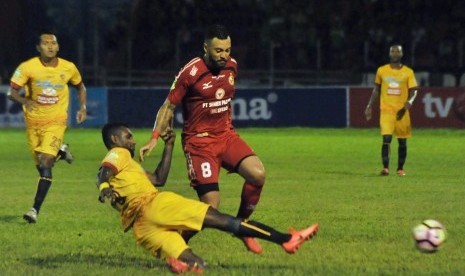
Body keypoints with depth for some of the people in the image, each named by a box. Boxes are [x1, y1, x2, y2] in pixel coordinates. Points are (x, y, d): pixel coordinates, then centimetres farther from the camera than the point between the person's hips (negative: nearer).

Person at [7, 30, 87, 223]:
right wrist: (25, 101, -33)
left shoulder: (68, 68, -5)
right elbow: (12, 92, -13)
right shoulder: (28, 67, -12)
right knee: (41, 166, 12)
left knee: (45, 163, -17)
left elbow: (80, 86, 15)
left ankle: (35, 209, -17)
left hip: (56, 122, -2)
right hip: (33, 122, 2)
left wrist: (83, 108, 3)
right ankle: (60, 152, 47)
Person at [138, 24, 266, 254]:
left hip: (226, 135, 6)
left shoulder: (231, 66, 4)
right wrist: (154, 138, -15)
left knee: (258, 174, -19)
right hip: (199, 140, -6)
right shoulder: (191, 73, -15)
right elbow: (169, 106, -7)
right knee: (210, 206, -16)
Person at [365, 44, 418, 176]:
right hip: (386, 110, -1)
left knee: (402, 142, 6)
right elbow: (376, 89, 15)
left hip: (402, 111, 1)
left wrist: (408, 103, -18)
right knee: (386, 138, -16)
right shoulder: (381, 70, 6)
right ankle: (385, 167, -18)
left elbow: (413, 91, 1)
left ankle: (400, 168, 20)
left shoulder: (408, 72, 2)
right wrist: (370, 106, 10)